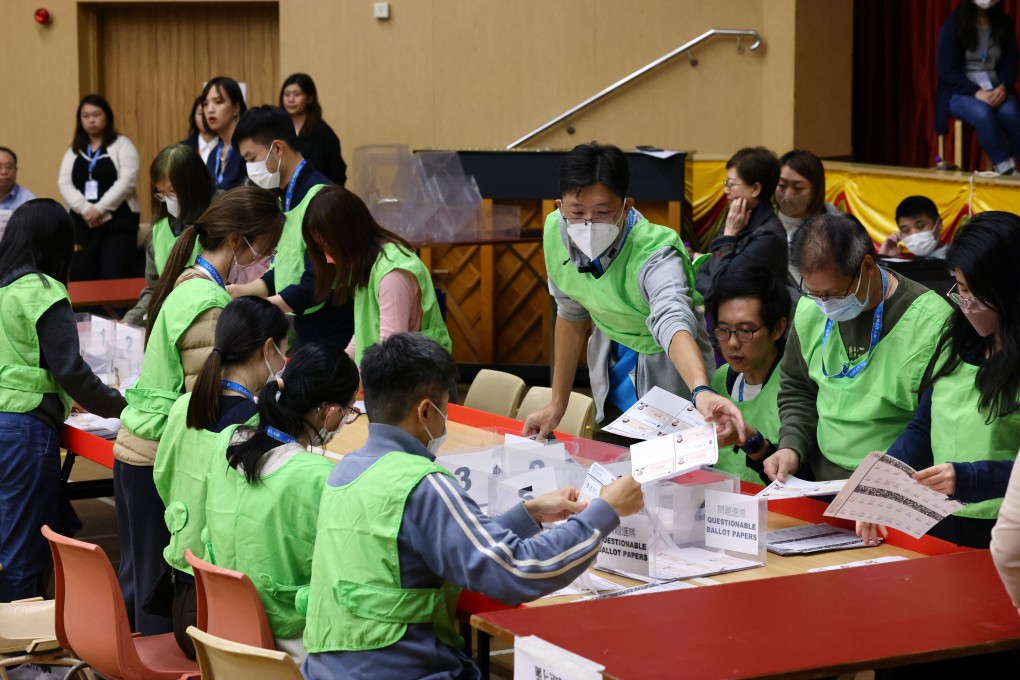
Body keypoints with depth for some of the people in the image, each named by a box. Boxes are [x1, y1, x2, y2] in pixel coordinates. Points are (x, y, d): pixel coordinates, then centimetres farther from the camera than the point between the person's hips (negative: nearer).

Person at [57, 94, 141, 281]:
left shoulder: (122, 145, 4)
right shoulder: (74, 150, 16)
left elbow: (126, 181, -9)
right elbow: (64, 184, 5)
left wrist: (99, 209, -15)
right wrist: (85, 209, -12)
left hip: (118, 223, -4)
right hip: (82, 224, 4)